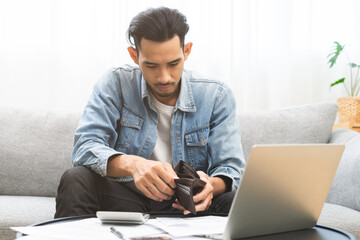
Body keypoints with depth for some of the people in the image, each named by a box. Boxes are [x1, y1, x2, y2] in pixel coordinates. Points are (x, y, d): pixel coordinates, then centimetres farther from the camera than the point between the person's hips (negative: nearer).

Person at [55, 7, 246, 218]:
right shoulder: (115, 85, -3)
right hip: (126, 199, 0)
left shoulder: (216, 96, -1)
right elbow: (85, 148, -15)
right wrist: (132, 164, -37)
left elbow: (231, 170, -4)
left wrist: (211, 184, -31)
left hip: (188, 206, 1)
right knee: (76, 179, -29)